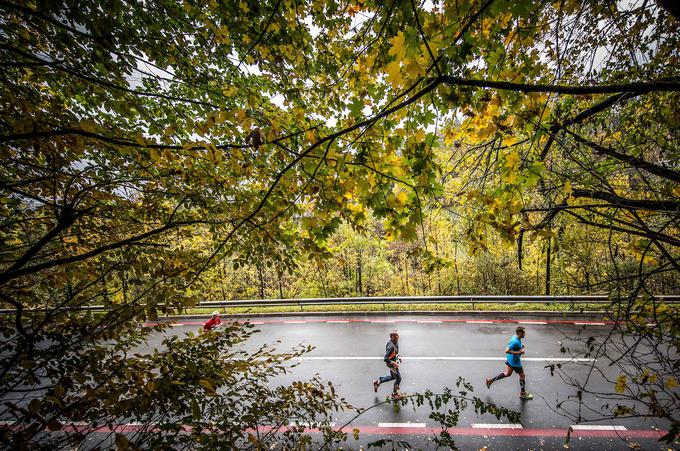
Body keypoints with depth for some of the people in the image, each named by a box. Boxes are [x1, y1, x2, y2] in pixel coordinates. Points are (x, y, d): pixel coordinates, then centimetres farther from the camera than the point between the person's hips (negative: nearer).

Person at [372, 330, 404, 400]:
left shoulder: (396, 342, -5)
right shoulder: (391, 346, -34)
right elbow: (386, 359, -35)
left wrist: (398, 357, 11)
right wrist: (394, 363, -29)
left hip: (394, 361, 9)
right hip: (391, 364, -9)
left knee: (393, 377, 24)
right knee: (398, 378, 6)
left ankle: (378, 381, 34)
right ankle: (394, 394, 27)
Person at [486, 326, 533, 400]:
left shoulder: (514, 337, -4)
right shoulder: (516, 342, -32)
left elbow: (509, 344, 14)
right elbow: (506, 351, -32)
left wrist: (521, 348, 4)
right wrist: (518, 352, -28)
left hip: (510, 359, 9)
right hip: (515, 362, -9)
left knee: (507, 374, 24)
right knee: (522, 376, 11)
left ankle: (491, 380, 26)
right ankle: (523, 394, 29)